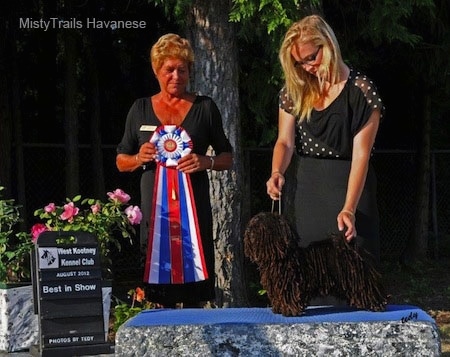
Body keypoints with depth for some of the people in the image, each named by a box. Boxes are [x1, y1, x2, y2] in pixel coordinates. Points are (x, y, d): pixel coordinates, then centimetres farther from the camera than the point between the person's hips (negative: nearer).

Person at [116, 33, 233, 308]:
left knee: (195, 295, -3)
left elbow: (227, 158, 12)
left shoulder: (205, 108, 8)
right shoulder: (141, 110, 11)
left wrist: (207, 162, -9)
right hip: (154, 207, 1)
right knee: (161, 297, -2)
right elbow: (121, 161, 16)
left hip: (194, 208, -1)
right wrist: (139, 159, -6)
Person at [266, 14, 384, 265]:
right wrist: (277, 173, -20)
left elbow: (361, 155, -15)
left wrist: (349, 209, -24)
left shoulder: (361, 91, -10)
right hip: (308, 189, 4)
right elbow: (285, 141, 2)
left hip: (350, 187, -4)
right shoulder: (296, 91, 5)